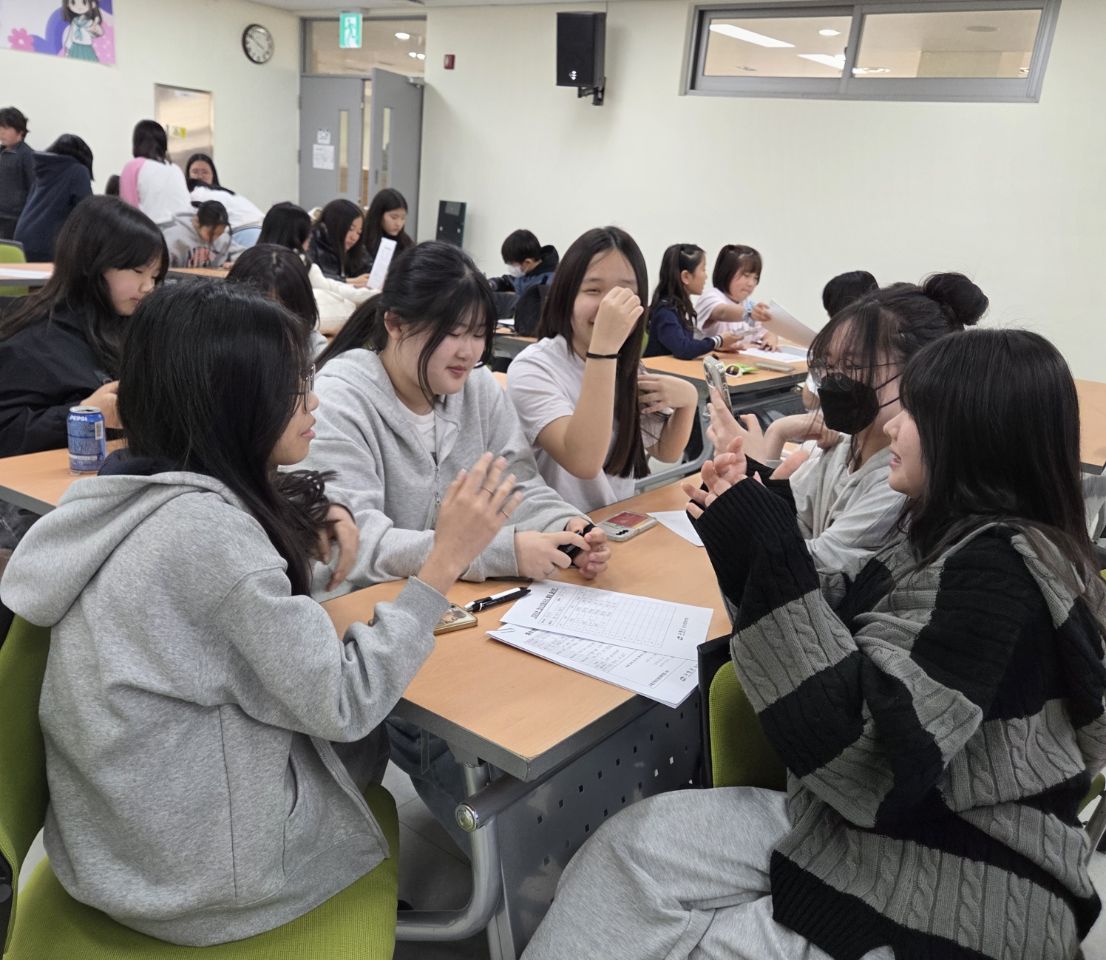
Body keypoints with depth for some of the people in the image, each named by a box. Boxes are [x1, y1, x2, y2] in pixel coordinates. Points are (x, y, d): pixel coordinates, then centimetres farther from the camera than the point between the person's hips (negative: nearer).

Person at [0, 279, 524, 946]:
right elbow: (342, 706, -24)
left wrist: (301, 528, -3)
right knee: (374, 738, 15)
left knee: (367, 729, 19)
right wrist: (446, 560, -23)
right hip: (189, 868, -7)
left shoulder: (137, 492, -2)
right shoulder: (202, 526, -29)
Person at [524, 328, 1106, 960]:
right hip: (888, 828, 8)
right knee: (636, 844, -4)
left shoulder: (999, 572, -24)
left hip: (959, 901, -7)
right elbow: (845, 645, 10)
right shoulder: (958, 538, 4)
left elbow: (870, 764, -30)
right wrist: (752, 542, 1)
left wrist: (771, 554, -29)